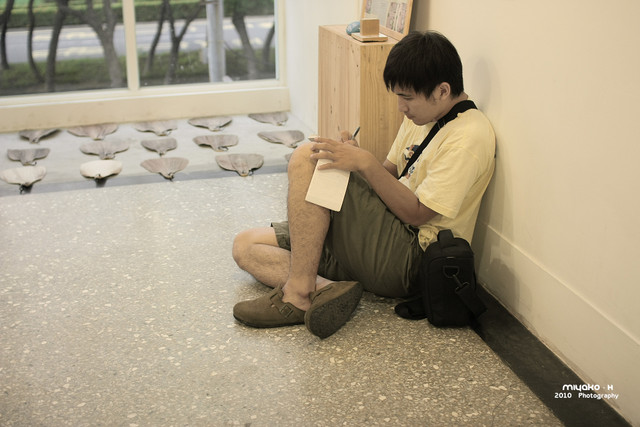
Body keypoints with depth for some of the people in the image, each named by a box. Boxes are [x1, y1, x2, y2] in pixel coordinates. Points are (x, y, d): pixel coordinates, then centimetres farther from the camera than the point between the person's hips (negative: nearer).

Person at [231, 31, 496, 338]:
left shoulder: (469, 136, -14)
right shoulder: (421, 115, 15)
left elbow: (416, 214, -17)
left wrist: (365, 163, -22)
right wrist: (354, 157, -1)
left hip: (404, 261, -10)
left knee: (305, 157, -22)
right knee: (245, 247, 2)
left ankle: (298, 293, -21)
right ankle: (327, 290, -22)